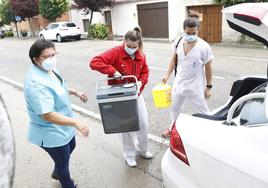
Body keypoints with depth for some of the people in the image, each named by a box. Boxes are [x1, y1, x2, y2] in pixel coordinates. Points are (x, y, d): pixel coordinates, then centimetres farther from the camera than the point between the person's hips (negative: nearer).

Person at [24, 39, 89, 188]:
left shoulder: (48, 69, -5)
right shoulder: (36, 83, -35)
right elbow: (47, 115, -38)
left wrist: (75, 92, 15)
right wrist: (76, 123, -41)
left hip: (63, 127, 10)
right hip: (52, 134, -10)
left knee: (70, 147, 32)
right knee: (63, 162, 15)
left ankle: (57, 173, 59)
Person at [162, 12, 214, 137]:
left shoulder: (204, 47, -19)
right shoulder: (178, 42, -8)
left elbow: (208, 68, -11)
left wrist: (208, 87, -7)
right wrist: (167, 75, 2)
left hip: (196, 86, -5)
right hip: (179, 83, 5)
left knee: (203, 111, 8)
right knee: (174, 108, 23)